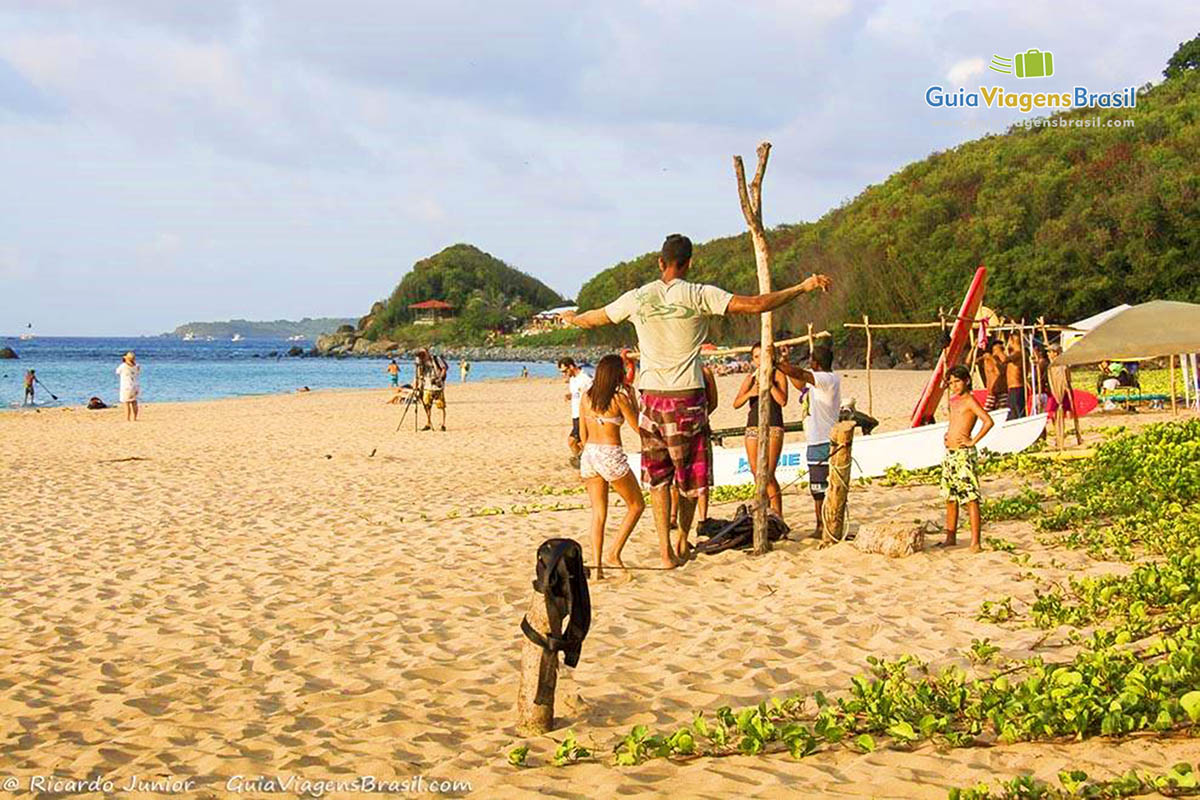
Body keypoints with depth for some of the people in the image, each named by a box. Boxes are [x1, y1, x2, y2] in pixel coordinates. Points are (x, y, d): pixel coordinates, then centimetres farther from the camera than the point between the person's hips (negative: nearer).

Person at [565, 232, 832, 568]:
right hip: (687, 396, -3)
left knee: (658, 476, 11)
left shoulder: (638, 298, 3)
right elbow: (754, 304, -10)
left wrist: (571, 318, 42)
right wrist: (802, 288, -3)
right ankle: (682, 538, 29)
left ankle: (666, 549, 5)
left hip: (652, 396, 3)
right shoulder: (699, 296, -6)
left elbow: (595, 318, 20)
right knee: (691, 473, 16)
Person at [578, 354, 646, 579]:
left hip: (589, 453, 6)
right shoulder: (619, 398, -10)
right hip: (611, 454, -6)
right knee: (636, 505, 11)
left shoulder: (586, 397, 6)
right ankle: (614, 554, 2)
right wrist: (632, 398, 7)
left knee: (598, 512, 10)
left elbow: (583, 433, 12)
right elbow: (637, 426, 0)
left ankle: (597, 564, 4)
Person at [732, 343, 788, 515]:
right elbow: (736, 404, 5)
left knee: (768, 474, -14)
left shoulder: (778, 375, 1)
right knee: (756, 472, 5)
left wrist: (768, 382, -14)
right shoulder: (750, 377, 13)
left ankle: (777, 515, -11)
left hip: (773, 426, -5)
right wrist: (750, 393, -13)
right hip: (753, 426, 5)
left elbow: (783, 401, -12)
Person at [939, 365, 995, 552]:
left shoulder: (969, 401, -9)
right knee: (950, 497, 15)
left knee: (971, 498, -10)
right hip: (950, 454, 9)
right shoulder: (953, 401, 16)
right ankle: (950, 537, 24)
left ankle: (975, 542, -12)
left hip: (964, 454, -9)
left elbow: (988, 421, -21)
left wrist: (973, 441, -17)